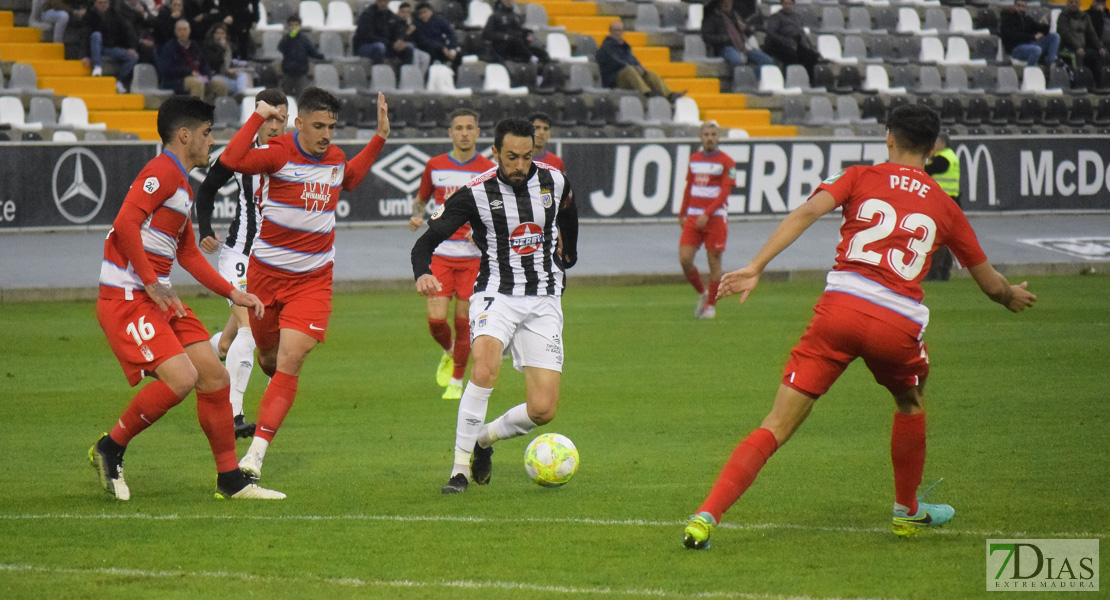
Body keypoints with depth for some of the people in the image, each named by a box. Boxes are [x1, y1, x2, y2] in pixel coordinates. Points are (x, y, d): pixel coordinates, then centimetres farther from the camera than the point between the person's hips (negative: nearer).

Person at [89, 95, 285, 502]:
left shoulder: (181, 184, 21)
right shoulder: (162, 171, -11)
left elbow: (188, 253, 29)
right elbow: (125, 224, -23)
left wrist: (233, 294, 25)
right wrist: (151, 283, -22)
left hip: (158, 298, 10)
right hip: (126, 297, -10)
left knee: (214, 377, 5)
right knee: (181, 377, -21)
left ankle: (230, 480, 14)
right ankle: (110, 449, -3)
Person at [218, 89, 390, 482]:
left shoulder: (335, 157, 3)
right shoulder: (280, 152, -14)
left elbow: (350, 178, 29)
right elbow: (231, 160, -33)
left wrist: (380, 137, 21)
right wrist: (258, 118, -29)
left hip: (313, 279, 2)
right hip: (267, 272, -2)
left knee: (290, 361, -13)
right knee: (269, 356, 15)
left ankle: (255, 455, -14)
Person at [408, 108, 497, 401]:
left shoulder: (489, 170, -1)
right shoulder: (435, 166, 4)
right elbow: (421, 198, 19)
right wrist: (416, 216, -3)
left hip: (472, 256, -1)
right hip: (440, 254, 1)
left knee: (463, 322, -1)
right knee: (436, 319, -9)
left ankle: (456, 382, 14)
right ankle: (449, 353, 26)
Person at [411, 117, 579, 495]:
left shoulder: (553, 182, 1)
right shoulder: (477, 193, -10)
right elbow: (427, 240, -11)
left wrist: (567, 258, 35)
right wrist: (423, 274, -31)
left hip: (543, 303, 3)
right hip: (496, 296, -3)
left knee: (542, 410, -9)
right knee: (485, 365, -35)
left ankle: (485, 438, 23)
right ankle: (460, 468, -26)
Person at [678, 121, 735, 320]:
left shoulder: (726, 162, -6)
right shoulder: (694, 159, 11)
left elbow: (724, 192, -12)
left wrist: (707, 214, -21)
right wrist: (683, 214, 18)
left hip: (715, 218, -4)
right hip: (693, 218, 4)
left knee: (714, 262, 0)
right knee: (685, 259, -6)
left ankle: (711, 305, 13)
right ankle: (702, 294, 16)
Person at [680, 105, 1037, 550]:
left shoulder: (861, 178, 15)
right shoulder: (943, 207, 20)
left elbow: (807, 212, -4)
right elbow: (991, 283, 29)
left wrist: (754, 268, -9)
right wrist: (1011, 296, 52)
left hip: (840, 307, -1)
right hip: (899, 323, 1)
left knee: (777, 427, -2)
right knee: (910, 404, 34)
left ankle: (706, 517, -16)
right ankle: (907, 510, 45)